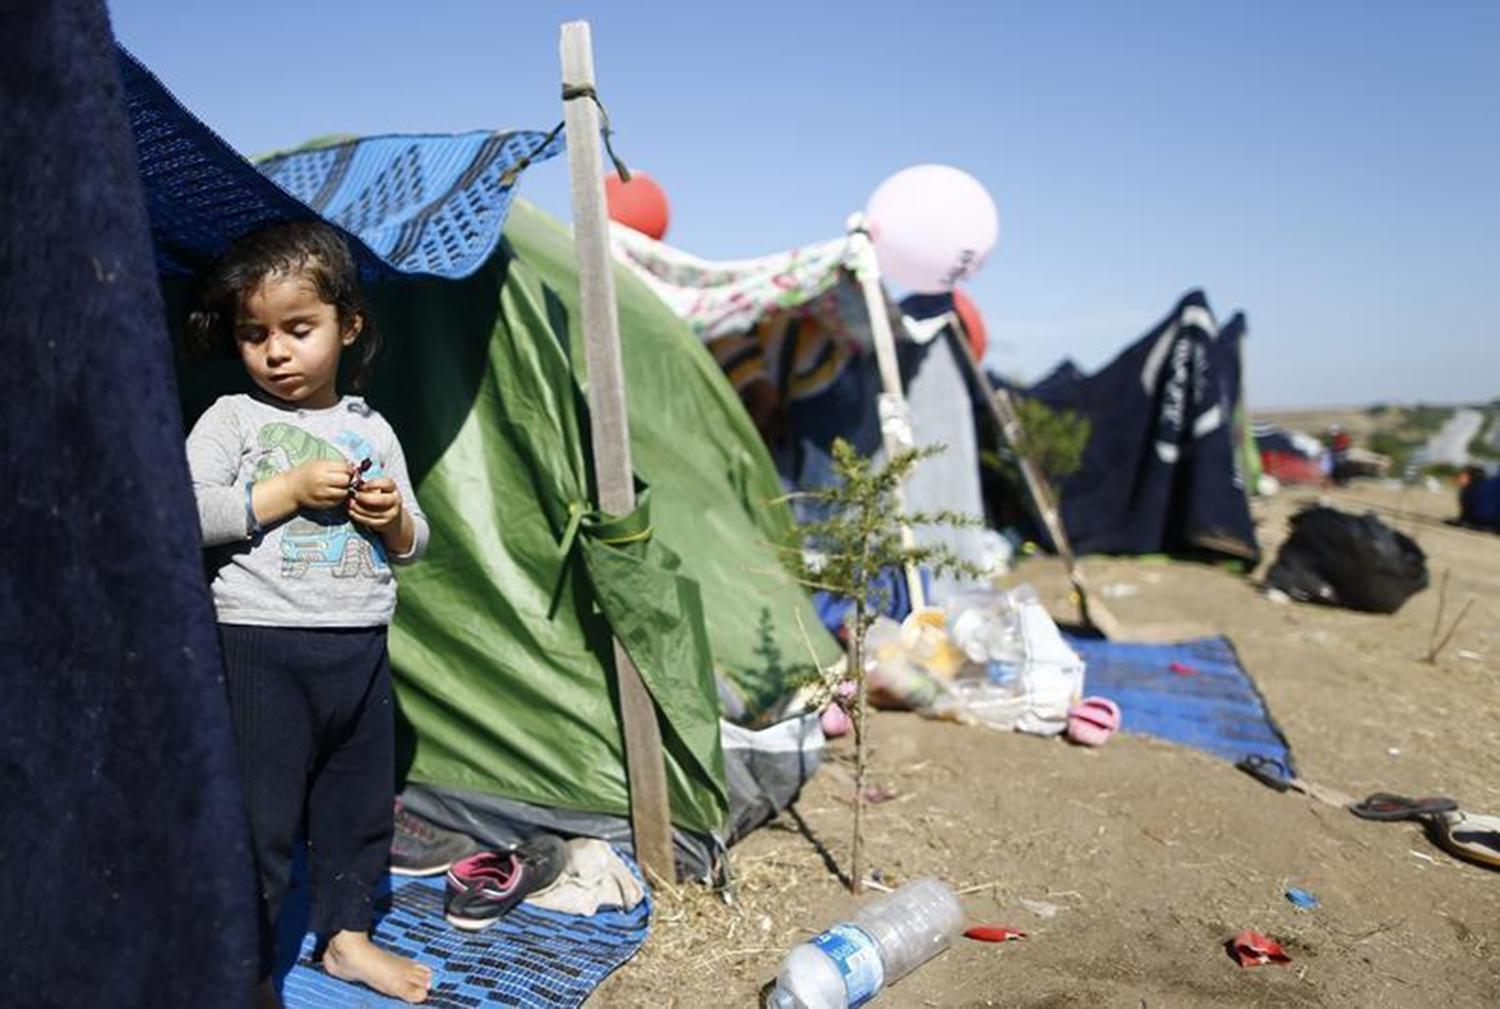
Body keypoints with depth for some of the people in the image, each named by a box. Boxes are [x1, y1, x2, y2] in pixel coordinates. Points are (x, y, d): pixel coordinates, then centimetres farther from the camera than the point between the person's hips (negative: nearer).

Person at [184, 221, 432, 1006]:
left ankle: (345, 934, 36)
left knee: (360, 800, 16)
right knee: (259, 816, 2)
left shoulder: (371, 431, 10)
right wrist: (291, 490, -17)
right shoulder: (231, 419, -2)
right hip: (262, 648, -4)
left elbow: (411, 547, 15)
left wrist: (394, 517, -7)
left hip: (361, 649, 5)